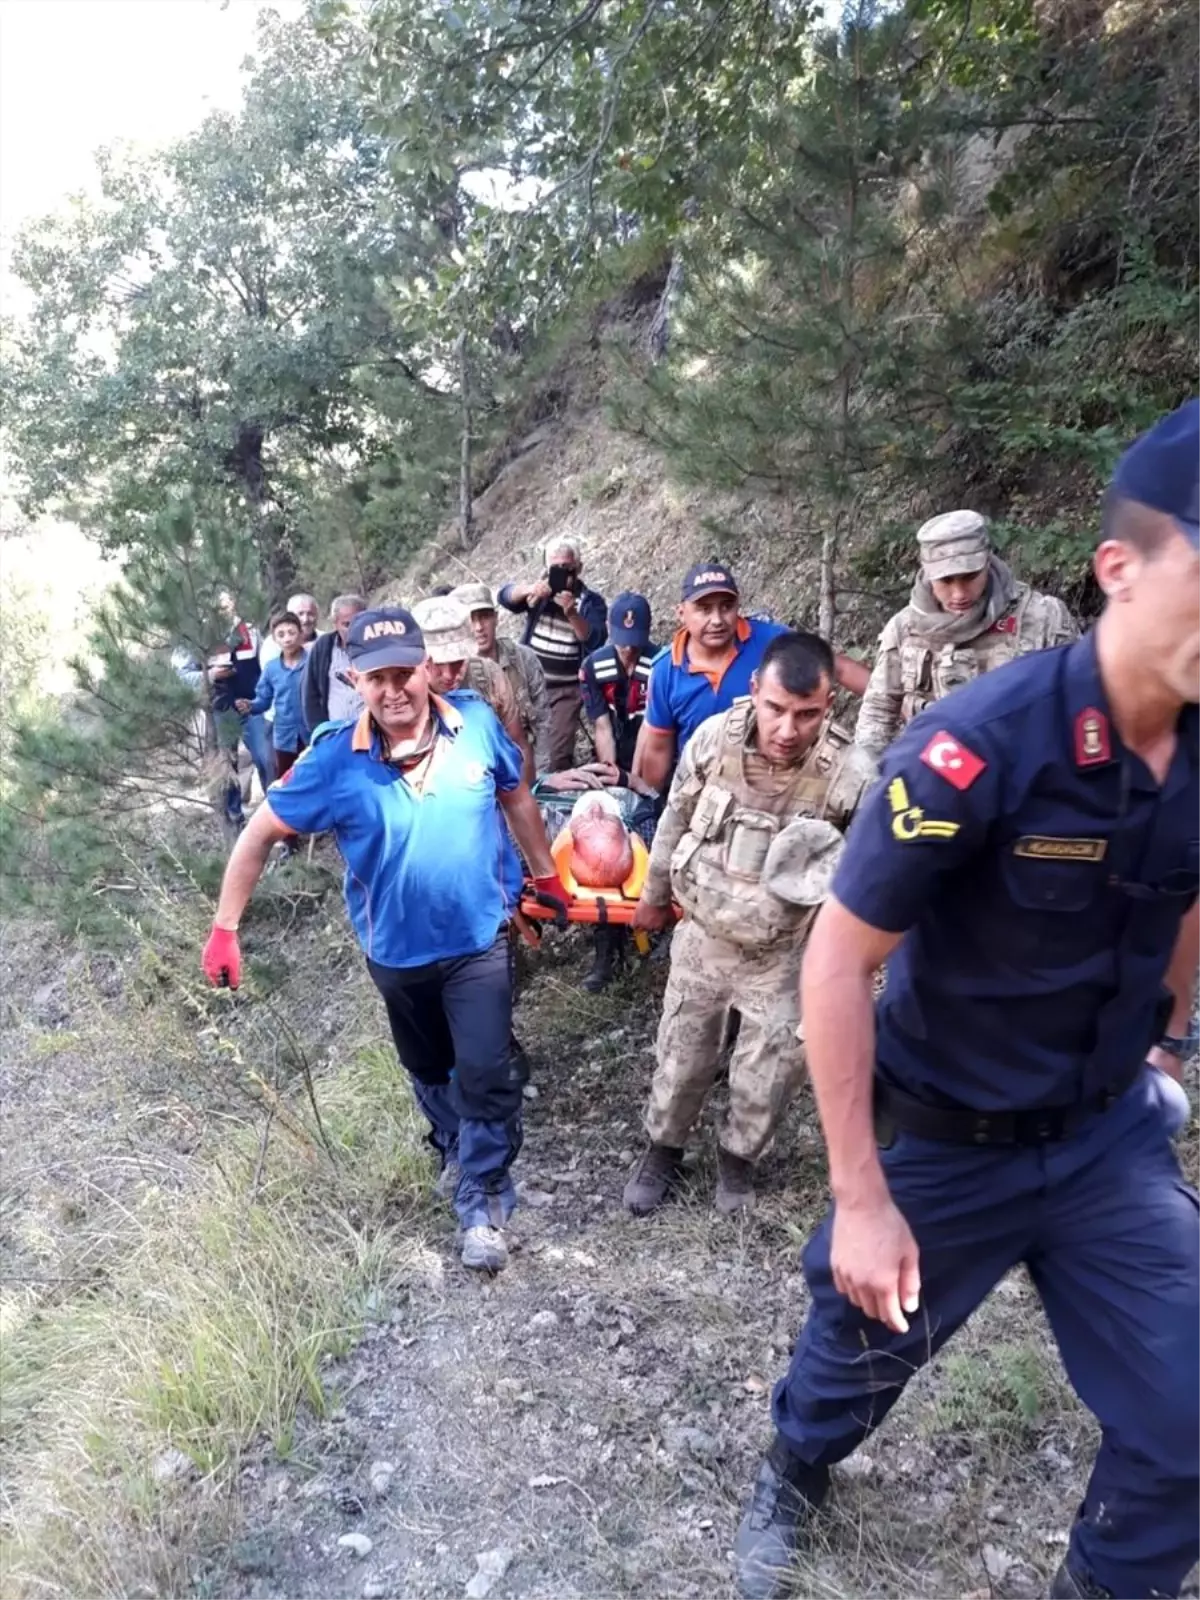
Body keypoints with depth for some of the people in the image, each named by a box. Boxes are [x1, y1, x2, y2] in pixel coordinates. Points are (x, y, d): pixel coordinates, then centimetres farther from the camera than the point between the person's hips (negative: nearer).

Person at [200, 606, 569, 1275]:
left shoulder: (477, 723, -15)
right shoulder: (336, 761, -20)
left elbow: (517, 797, 2)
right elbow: (261, 834, -10)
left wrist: (547, 872, 11)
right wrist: (225, 929, -10)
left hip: (479, 940, -1)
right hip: (398, 952, 1)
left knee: (487, 1075, -3)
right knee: (430, 1070, 23)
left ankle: (483, 1203, 20)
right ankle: (461, 1145, 53)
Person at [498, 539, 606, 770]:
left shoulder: (591, 601, -3)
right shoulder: (539, 592, 4)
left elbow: (593, 641, -18)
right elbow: (505, 597, -13)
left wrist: (572, 613, -34)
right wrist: (528, 589, -34)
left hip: (567, 690, -3)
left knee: (559, 755, -6)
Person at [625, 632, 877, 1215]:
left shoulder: (852, 775, -25)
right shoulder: (714, 736, -18)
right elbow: (676, 819, 0)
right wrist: (654, 895, 11)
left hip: (783, 952, -1)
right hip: (702, 934, 2)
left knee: (769, 1072, 13)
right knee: (681, 1053, 18)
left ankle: (738, 1156, 43)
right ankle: (663, 1147, 44)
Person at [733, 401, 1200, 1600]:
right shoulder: (981, 746, -29)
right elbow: (836, 961, -23)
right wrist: (859, 1196, -19)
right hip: (943, 1139, -4)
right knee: (861, 1352, 21)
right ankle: (793, 1475, 56)